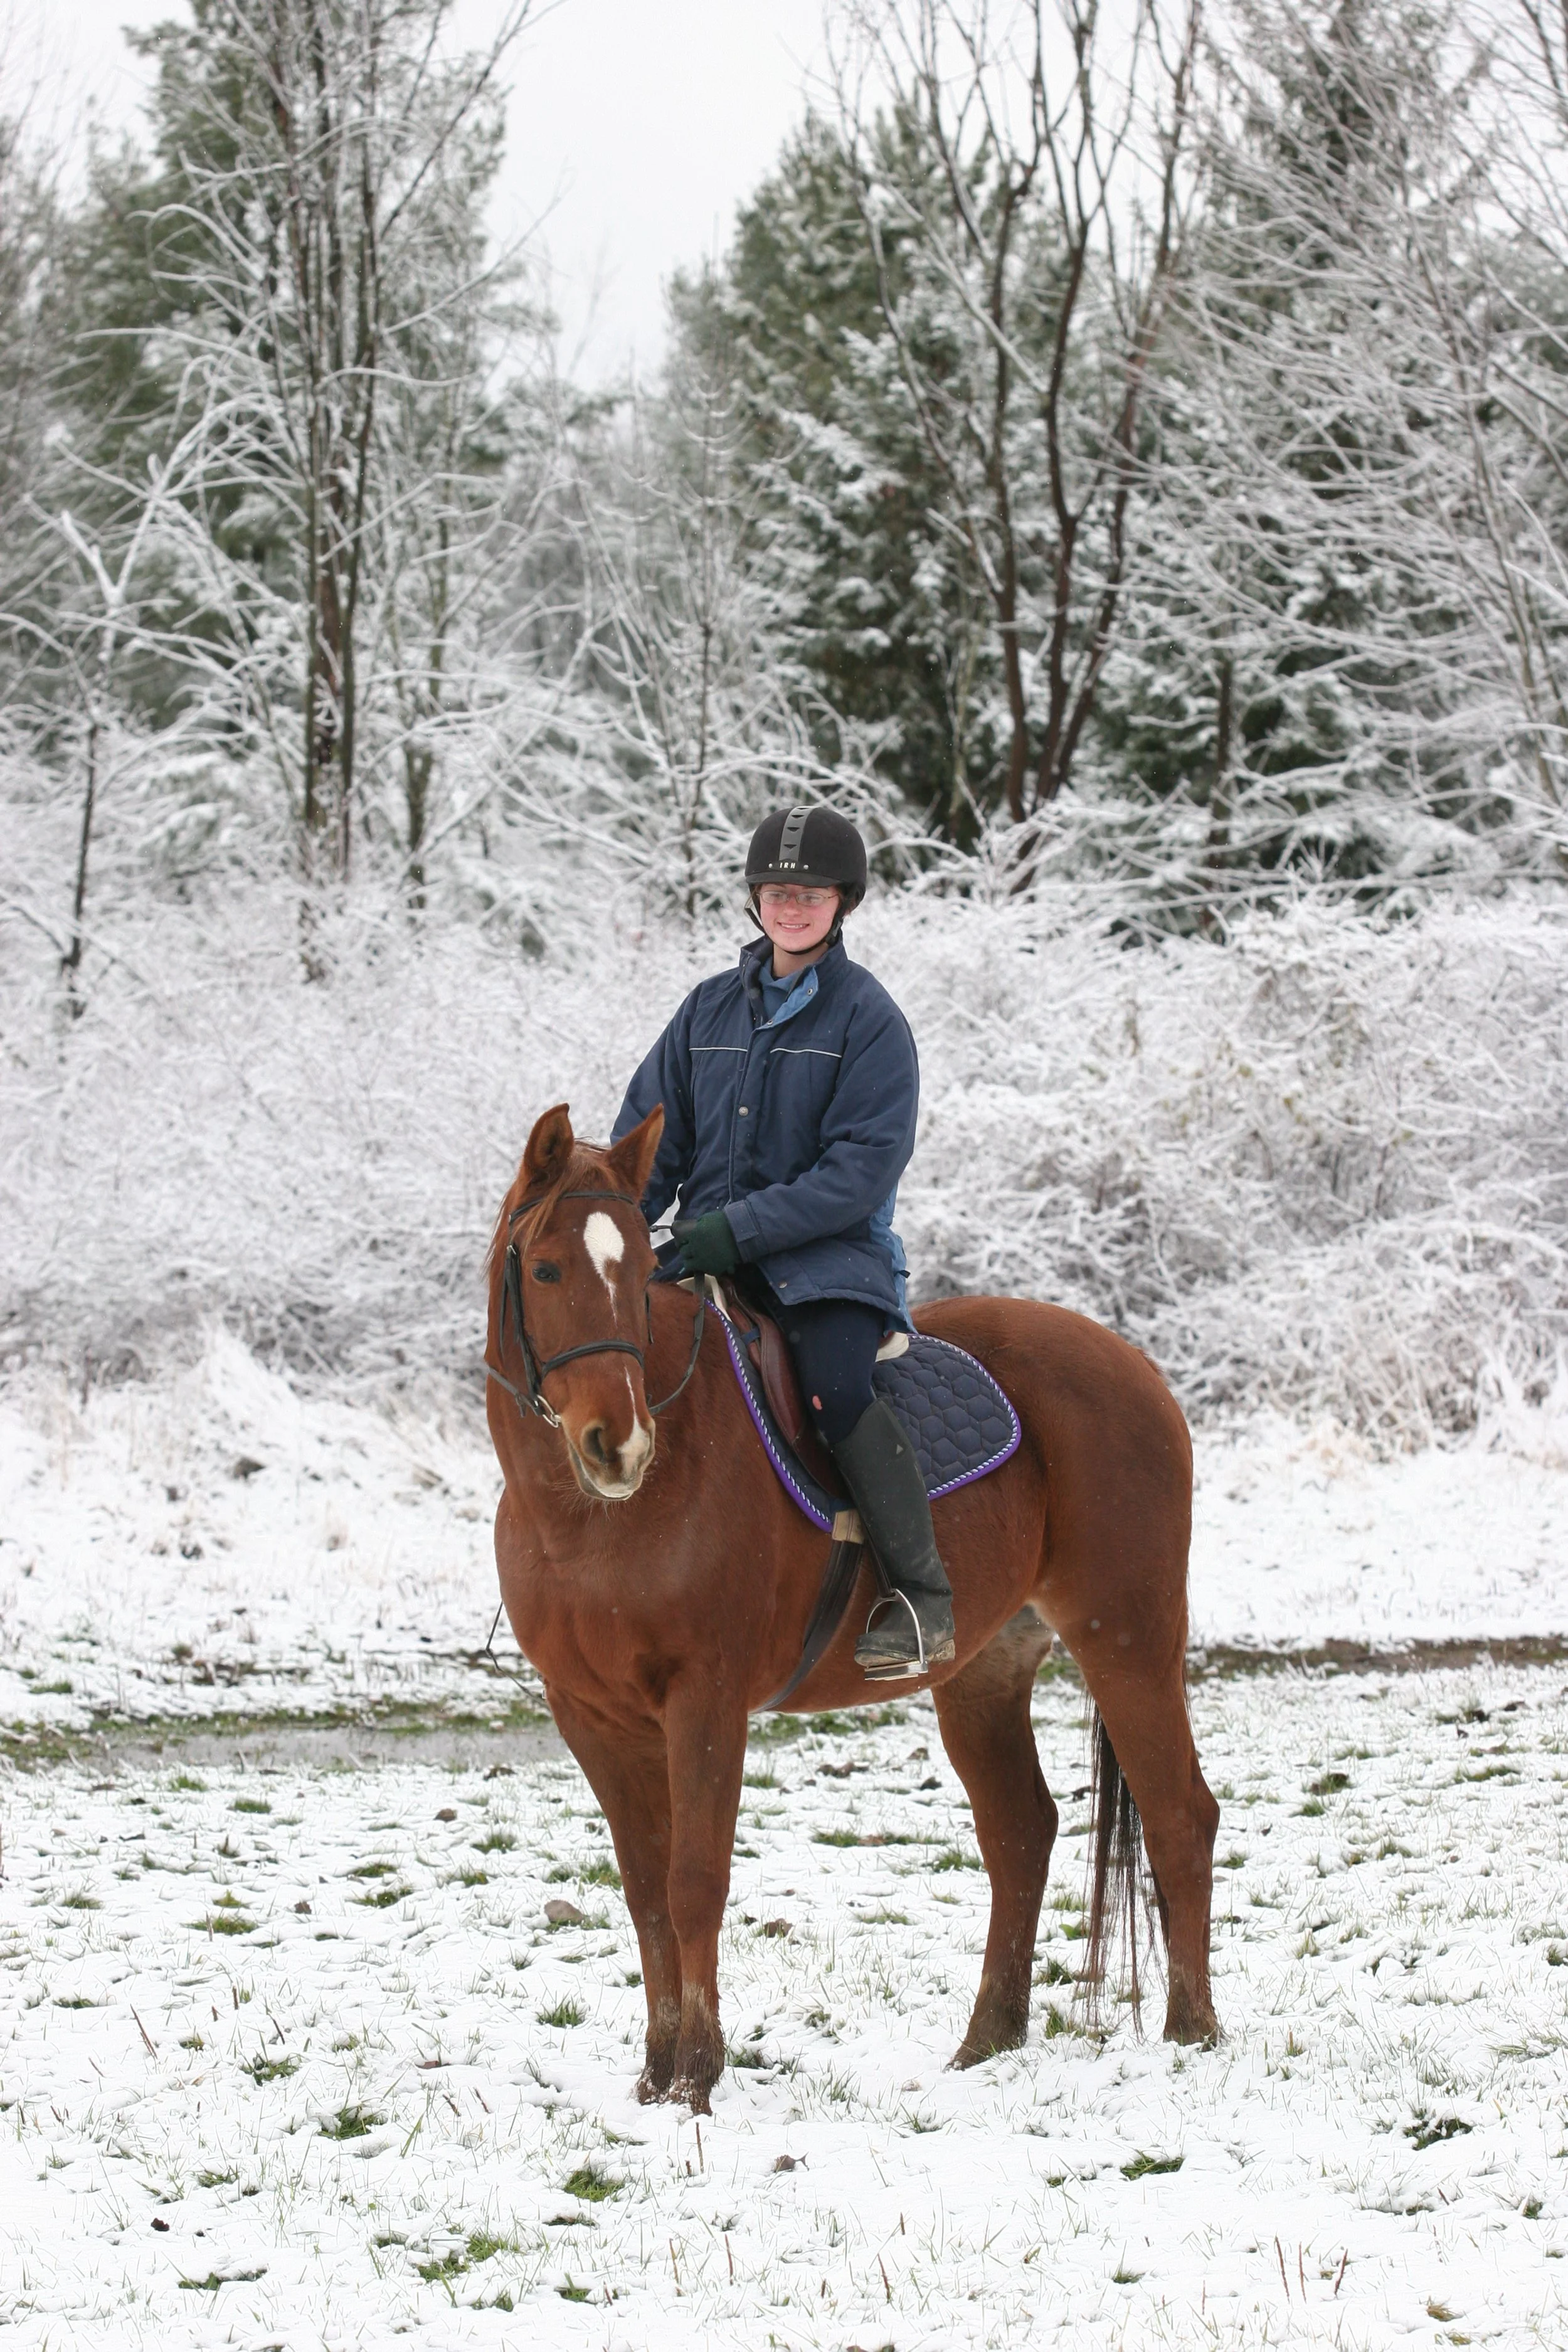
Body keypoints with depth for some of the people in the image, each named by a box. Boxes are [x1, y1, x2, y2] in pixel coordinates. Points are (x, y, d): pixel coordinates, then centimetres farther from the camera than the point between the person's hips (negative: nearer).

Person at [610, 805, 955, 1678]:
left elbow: (863, 1168, -11)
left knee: (837, 1386, -32)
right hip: (710, 1254, 6)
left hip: (832, 1254, -5)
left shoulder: (868, 1017, -3)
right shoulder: (712, 1008, 13)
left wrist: (743, 1228, -20)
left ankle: (925, 1596, -22)